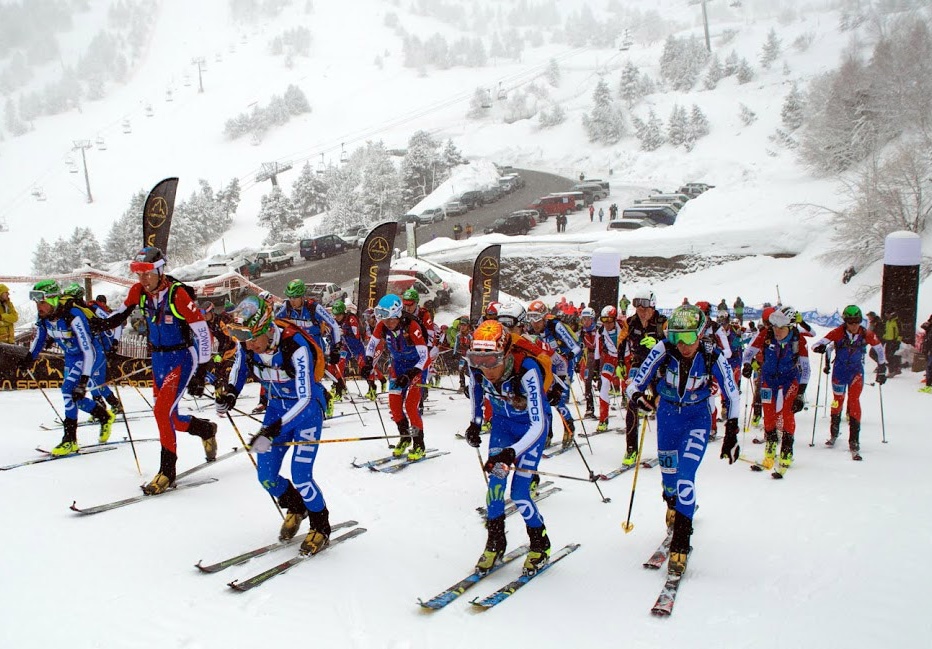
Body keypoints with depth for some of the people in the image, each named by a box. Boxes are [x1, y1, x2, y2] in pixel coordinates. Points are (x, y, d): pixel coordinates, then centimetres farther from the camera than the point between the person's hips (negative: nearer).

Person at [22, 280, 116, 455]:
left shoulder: (73, 316, -33)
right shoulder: (44, 317, -11)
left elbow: (88, 352, -33)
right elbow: (40, 337, 12)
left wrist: (83, 381, -36)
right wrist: (30, 357, -2)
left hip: (92, 356, -8)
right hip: (71, 357, 8)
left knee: (69, 390, -21)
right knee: (76, 398, 9)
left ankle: (70, 439, -13)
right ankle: (105, 416, 34)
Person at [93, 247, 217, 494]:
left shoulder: (177, 294, -22)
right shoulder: (138, 291, -4)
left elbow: (201, 329, -19)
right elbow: (122, 312, 15)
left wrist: (202, 368, -19)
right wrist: (104, 323, -7)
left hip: (182, 356, -7)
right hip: (158, 357, 7)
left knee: (162, 410, -17)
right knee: (169, 417, 12)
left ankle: (167, 471, -7)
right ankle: (206, 430, 39)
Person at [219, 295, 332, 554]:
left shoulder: (296, 347, -35)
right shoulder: (246, 344, -17)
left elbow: (305, 400, -36)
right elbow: (239, 366, 8)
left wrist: (272, 432, -44)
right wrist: (230, 393, -10)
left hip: (308, 407, -6)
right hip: (277, 405, 6)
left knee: (300, 476, -13)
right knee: (266, 476, 3)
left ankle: (321, 528, 13)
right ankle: (295, 509, 33)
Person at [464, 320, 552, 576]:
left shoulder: (527, 369, -39)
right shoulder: (476, 365, -24)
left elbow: (538, 425, -39)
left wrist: (511, 453, -51)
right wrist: (475, 422, 4)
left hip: (532, 426, -4)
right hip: (502, 422, 4)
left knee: (519, 493, -8)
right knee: (495, 482, -8)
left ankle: (540, 545, 17)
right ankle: (495, 543, 13)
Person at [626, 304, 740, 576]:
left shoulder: (713, 357, -23)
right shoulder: (662, 351, -24)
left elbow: (732, 397, -9)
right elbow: (635, 385, -19)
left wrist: (731, 434, -11)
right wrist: (638, 397, -42)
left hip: (697, 418, -2)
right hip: (667, 414, 2)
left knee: (685, 475, -17)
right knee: (668, 472, 12)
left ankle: (681, 541, -7)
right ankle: (674, 510, 46)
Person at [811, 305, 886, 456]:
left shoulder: (866, 335, -13)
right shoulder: (838, 333, -18)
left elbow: (879, 348, 5)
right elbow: (817, 345, -21)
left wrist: (882, 369, 9)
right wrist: (820, 347, -46)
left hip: (857, 371, 0)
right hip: (839, 370, 0)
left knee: (854, 400, -13)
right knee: (838, 400, 10)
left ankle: (854, 440, -9)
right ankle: (834, 433, 33)